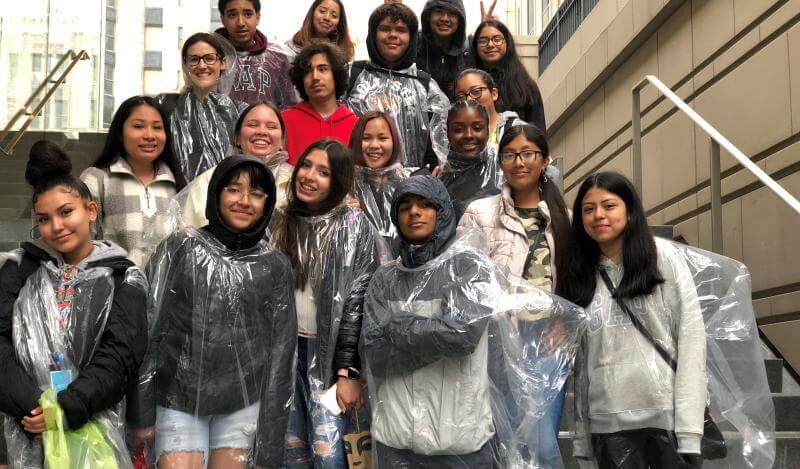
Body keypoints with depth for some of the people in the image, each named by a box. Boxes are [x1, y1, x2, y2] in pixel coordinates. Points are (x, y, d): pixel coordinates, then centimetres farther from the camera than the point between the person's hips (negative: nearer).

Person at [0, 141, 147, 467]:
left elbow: (120, 354, -7)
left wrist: (67, 408, -17)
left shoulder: (122, 278, 4)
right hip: (30, 430, 2)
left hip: (93, 425, -2)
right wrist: (30, 404, -13)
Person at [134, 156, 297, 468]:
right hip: (178, 402, -1)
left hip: (242, 404, 1)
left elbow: (280, 349, 3)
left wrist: (270, 442, 1)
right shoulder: (179, 248, -1)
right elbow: (149, 327, -2)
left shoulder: (275, 266, 3)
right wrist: (142, 413, -6)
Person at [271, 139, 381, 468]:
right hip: (284, 346, 4)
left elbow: (358, 302, -9)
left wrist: (349, 371, -13)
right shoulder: (281, 223, 7)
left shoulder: (353, 227, -7)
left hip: (327, 350, -4)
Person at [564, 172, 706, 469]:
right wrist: (581, 439, 7)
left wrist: (689, 425, -12)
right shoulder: (580, 276, 10)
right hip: (608, 425, 3)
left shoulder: (662, 256, 1)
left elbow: (691, 336, -4)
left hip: (668, 416, -2)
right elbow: (580, 360, 10)